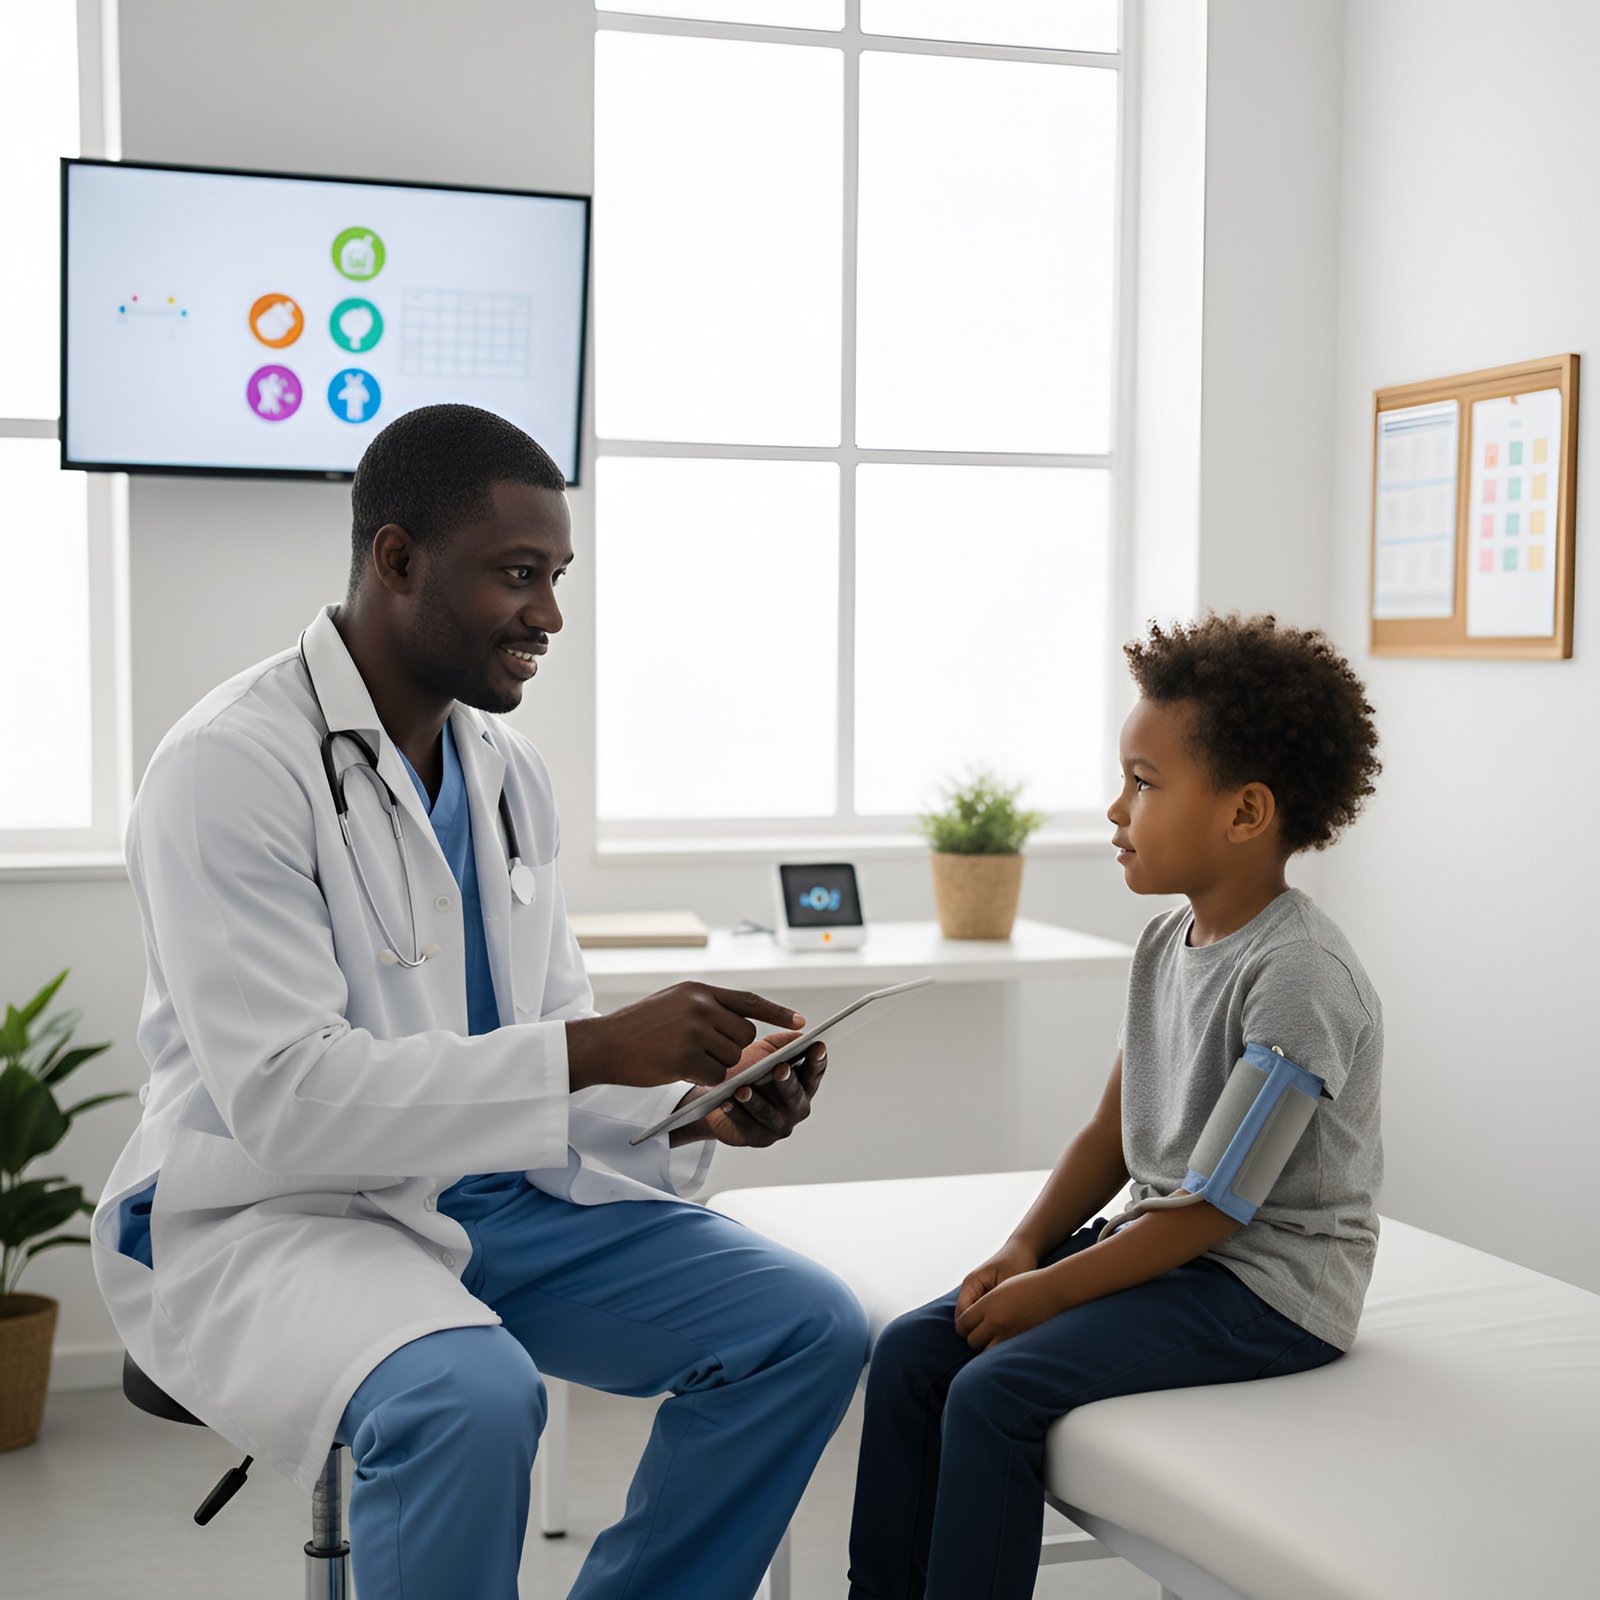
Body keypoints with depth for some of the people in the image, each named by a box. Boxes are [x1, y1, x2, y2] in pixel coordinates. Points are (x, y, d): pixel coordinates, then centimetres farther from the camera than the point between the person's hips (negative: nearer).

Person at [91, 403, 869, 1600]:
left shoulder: (507, 770, 7)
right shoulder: (230, 769, -16)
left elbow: (545, 1044, 12)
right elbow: (282, 1098, -24)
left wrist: (695, 1106, -9)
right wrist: (594, 1050, -28)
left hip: (501, 1195, 7)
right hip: (274, 1211, -7)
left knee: (809, 1326, -8)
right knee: (471, 1396, -36)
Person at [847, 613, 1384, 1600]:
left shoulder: (1298, 974, -21)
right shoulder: (1169, 940, 7)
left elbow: (1215, 1207, -21)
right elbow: (1114, 1134, 12)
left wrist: (1051, 1289, -16)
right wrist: (1025, 1248, -2)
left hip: (1271, 1287, -9)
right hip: (1165, 1242, 9)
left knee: (994, 1392, -23)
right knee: (909, 1353, -3)